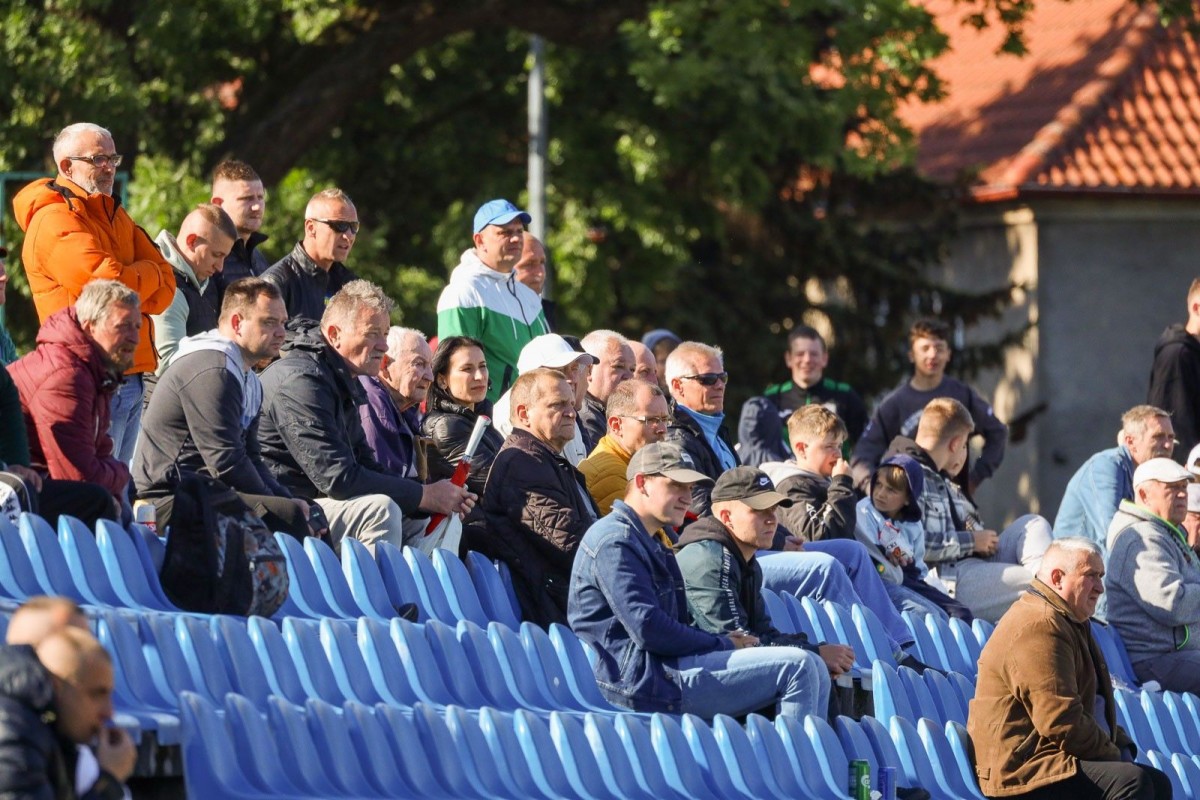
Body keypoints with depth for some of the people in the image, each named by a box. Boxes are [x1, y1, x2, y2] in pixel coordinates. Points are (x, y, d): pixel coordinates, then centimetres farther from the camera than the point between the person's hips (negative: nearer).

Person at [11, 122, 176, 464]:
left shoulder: (115, 216, 20)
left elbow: (165, 289, 10)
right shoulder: (55, 220, -9)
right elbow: (111, 287, -19)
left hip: (130, 377, 9)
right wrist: (148, 275, 0)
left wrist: (127, 281, -9)